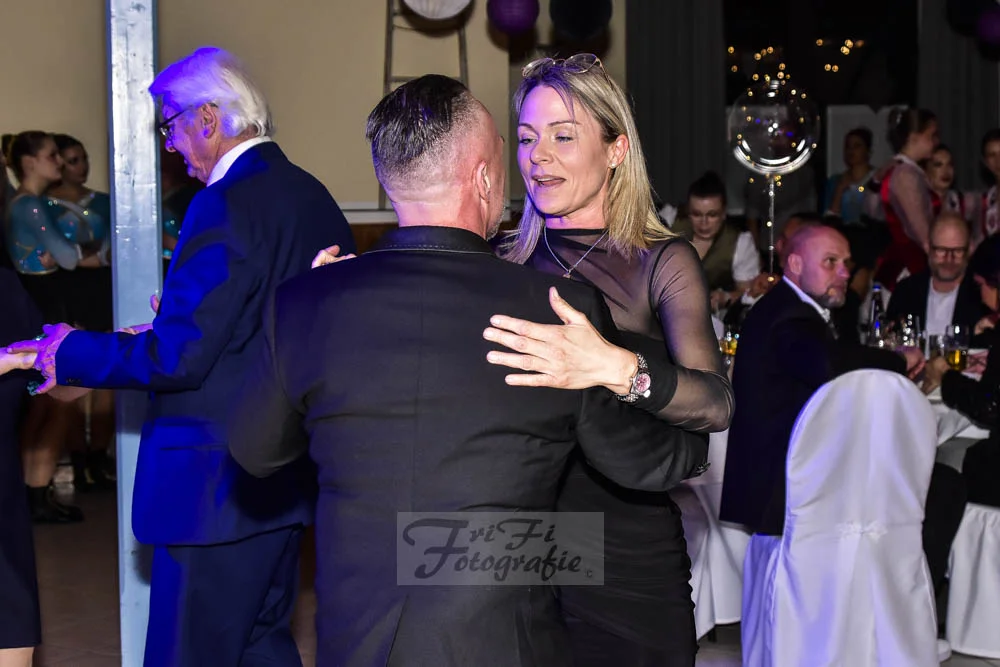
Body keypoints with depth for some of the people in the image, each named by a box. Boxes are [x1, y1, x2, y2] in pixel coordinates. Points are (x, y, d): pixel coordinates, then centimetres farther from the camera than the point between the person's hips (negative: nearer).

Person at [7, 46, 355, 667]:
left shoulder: (225, 206, -18)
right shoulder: (313, 197, 9)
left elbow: (177, 357, -20)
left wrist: (69, 354, -7)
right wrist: (181, 322, 17)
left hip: (219, 486, -9)